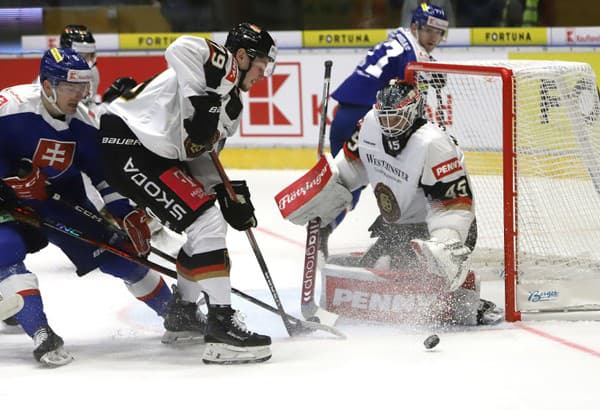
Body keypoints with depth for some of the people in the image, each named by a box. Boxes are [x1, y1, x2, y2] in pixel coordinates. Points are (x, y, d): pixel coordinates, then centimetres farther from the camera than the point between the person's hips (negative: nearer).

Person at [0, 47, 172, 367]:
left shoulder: (83, 122, -9)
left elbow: (107, 172, -1)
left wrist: (129, 215, -8)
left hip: (61, 201, 4)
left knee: (119, 253, 1)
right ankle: (40, 334, -34)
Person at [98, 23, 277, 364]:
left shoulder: (230, 104, 20)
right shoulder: (222, 65, -9)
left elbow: (200, 155, 21)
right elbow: (182, 48, -31)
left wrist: (228, 193, 8)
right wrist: (201, 102, -31)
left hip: (156, 154, 11)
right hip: (128, 144, -11)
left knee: (209, 226, 18)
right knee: (206, 223, -17)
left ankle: (183, 314, 29)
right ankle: (222, 326, -18)